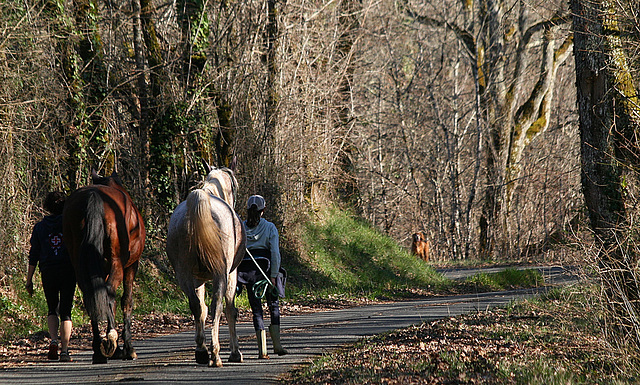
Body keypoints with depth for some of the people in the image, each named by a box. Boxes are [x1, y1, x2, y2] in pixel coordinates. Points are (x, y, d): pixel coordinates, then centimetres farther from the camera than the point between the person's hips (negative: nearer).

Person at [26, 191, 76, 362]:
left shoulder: (39, 227, 4)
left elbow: (33, 256, 3)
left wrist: (29, 280, 7)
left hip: (48, 272, 1)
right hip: (68, 271, -1)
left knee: (52, 310, 18)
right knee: (65, 312, 4)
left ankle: (53, 341, -5)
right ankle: (64, 350, -6)